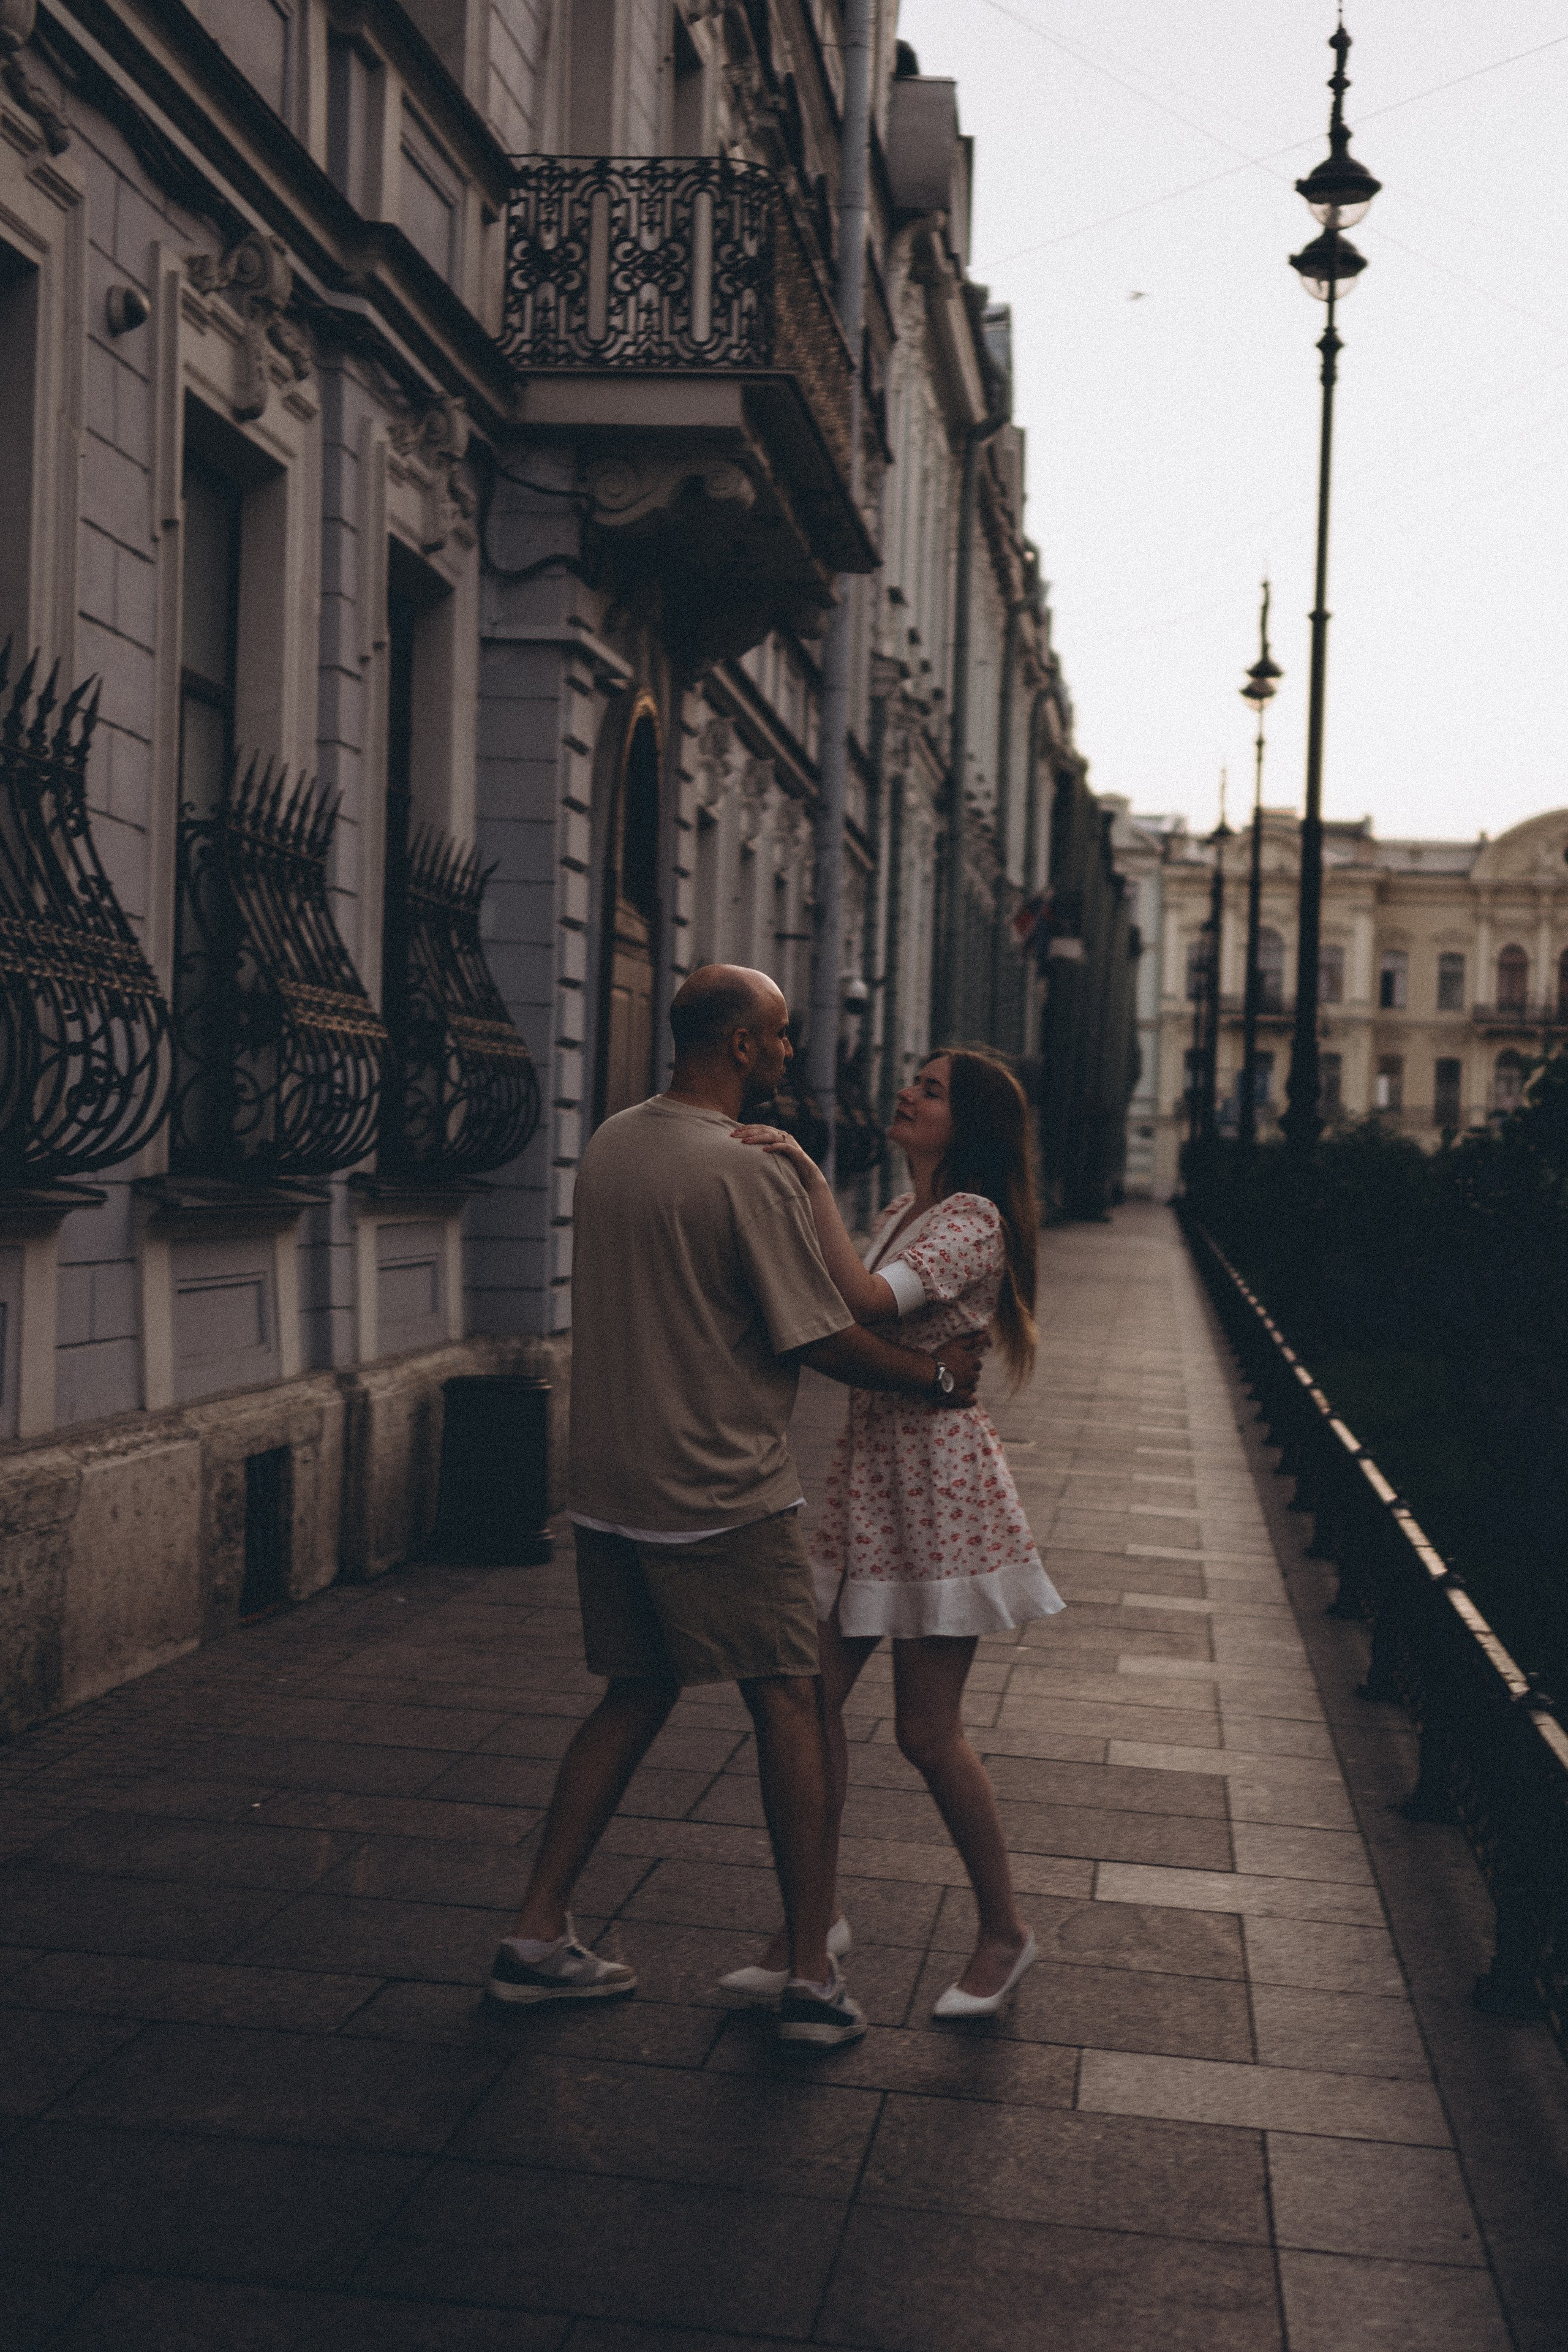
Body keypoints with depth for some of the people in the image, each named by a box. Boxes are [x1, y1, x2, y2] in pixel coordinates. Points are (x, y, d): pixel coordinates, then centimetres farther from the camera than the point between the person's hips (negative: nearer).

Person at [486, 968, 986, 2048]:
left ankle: (538, 1936, 19)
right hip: (722, 1495, -7)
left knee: (635, 1697, 17)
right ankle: (812, 1972, 6)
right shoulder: (748, 1175, -16)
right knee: (792, 1705, 3)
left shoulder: (610, 1143, 8)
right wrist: (936, 1376, 2)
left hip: (611, 1483, 8)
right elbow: (822, 1338, -13)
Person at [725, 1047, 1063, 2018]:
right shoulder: (905, 1209, 14)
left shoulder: (972, 1221, -14)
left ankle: (1006, 1932, 18)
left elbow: (868, 1301, -29)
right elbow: (864, 1315, 17)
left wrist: (814, 1182, -28)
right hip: (867, 1474, 8)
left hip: (937, 1482, -8)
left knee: (927, 1733, -1)